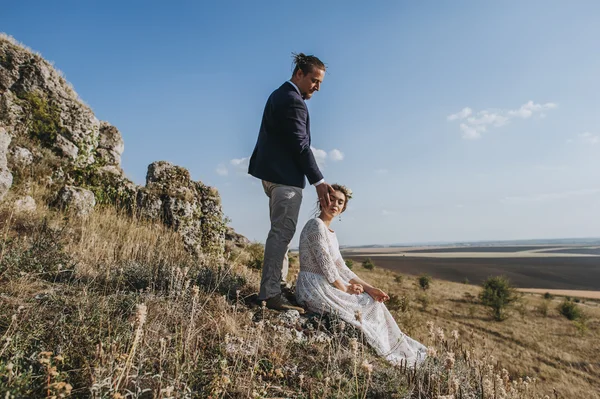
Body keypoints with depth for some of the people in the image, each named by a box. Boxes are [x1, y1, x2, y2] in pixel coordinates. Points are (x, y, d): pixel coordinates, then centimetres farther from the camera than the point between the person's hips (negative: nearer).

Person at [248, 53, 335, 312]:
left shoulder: (281, 95, 17)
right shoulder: (292, 101, -15)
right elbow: (301, 145, -19)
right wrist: (319, 181, -16)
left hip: (275, 174, 11)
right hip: (285, 176, -11)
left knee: (281, 232, 15)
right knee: (282, 232, -9)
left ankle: (278, 284, 23)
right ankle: (271, 294, -6)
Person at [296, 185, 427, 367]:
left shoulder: (330, 231, 14)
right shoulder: (316, 225, -14)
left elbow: (341, 268, 10)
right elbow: (326, 265, -18)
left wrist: (369, 288, 1)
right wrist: (345, 289, -8)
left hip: (326, 286, 8)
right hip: (315, 288, -8)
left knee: (373, 301, 4)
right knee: (369, 307, -4)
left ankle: (401, 349, 12)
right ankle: (395, 354, 14)